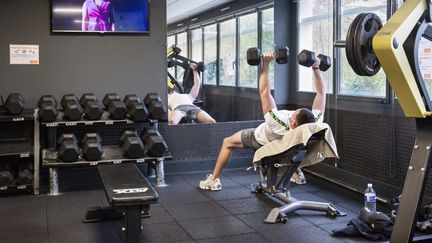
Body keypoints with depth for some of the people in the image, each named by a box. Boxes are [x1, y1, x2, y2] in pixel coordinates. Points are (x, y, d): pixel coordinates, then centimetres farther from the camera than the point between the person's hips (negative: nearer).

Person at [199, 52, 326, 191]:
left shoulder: (279, 126, -50)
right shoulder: (313, 124, -40)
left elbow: (264, 92, -48)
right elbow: (321, 92, -30)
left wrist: (266, 64, -45)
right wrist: (316, 68, -31)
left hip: (261, 138, -4)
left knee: (228, 142, 12)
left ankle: (214, 180, 17)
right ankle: (297, 174, 41)